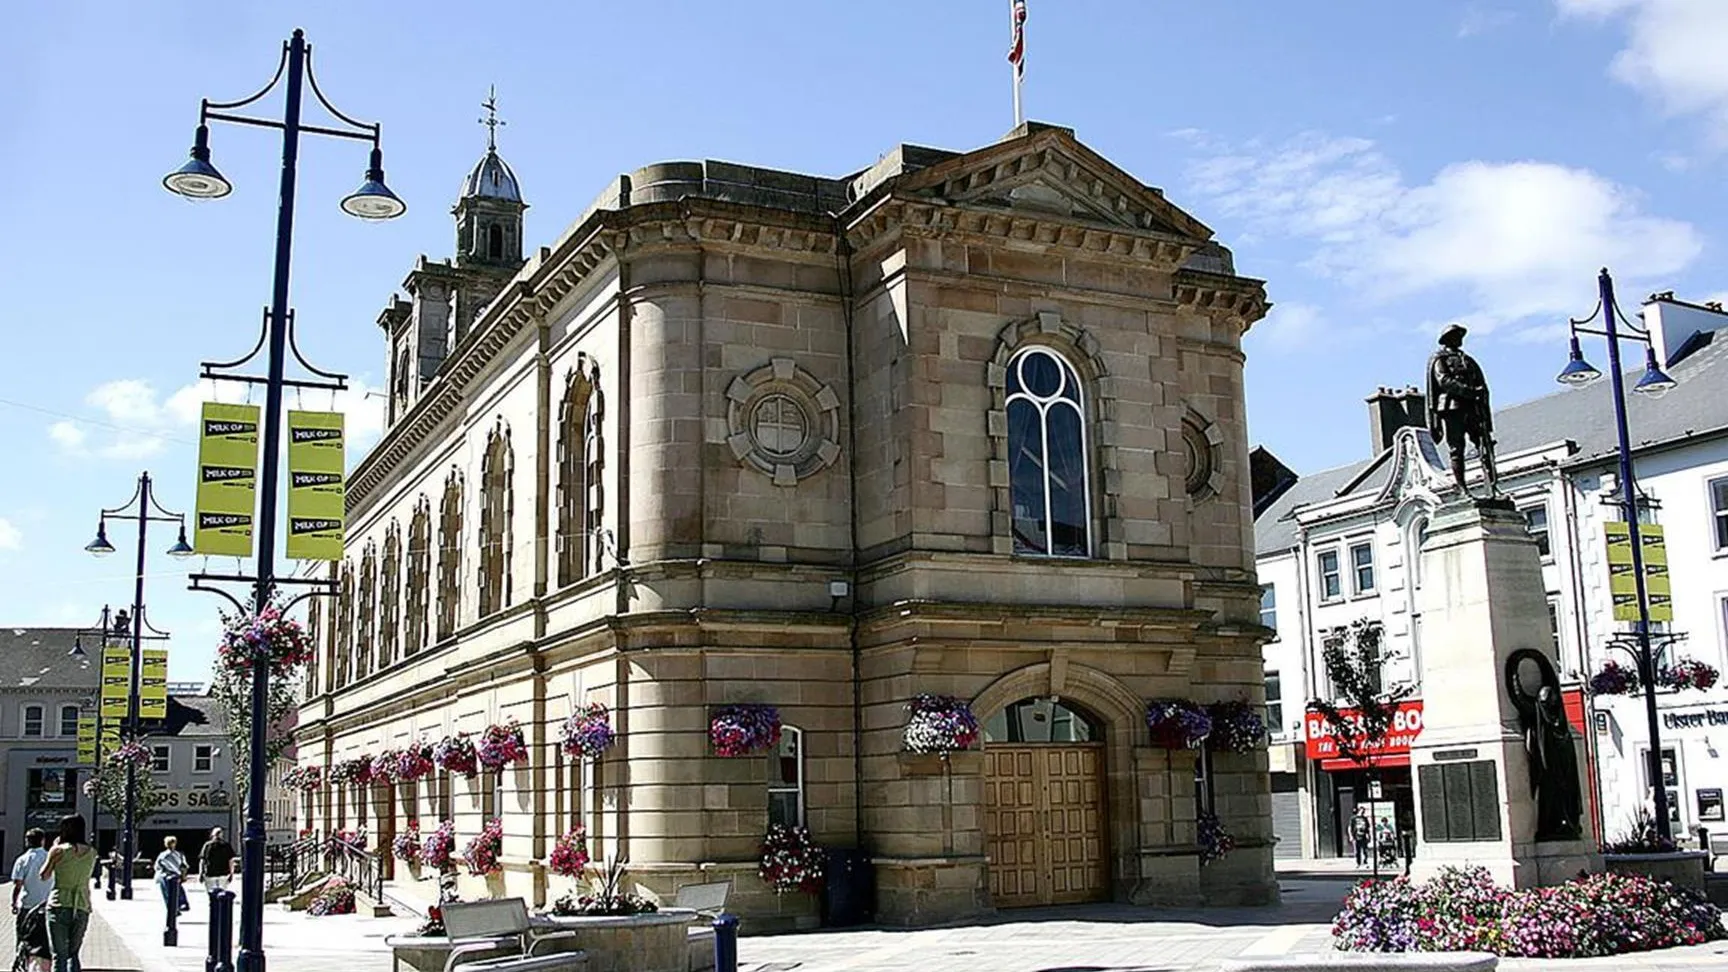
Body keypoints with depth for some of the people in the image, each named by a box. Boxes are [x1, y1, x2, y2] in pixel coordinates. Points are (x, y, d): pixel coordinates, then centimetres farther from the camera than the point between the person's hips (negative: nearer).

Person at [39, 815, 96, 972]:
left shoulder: (59, 850, -6)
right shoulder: (92, 852, 5)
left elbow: (44, 876, 6)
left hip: (59, 905, -3)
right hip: (82, 907, 3)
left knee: (59, 955, 1)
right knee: (74, 954, 15)